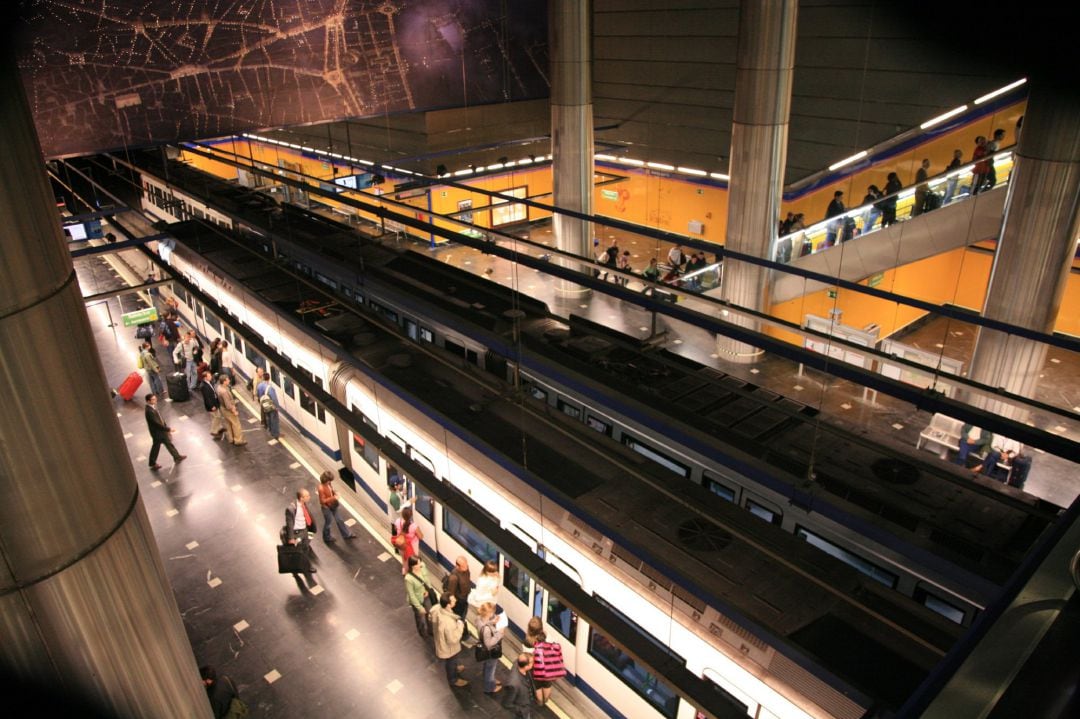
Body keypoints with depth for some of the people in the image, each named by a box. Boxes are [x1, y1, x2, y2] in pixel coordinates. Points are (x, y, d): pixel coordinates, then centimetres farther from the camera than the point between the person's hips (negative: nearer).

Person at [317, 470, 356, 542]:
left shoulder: (329, 484, -10)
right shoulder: (321, 488, -32)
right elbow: (322, 500, -26)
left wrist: (335, 494, -3)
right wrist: (333, 498, -29)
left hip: (333, 505, 7)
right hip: (326, 507, -7)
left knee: (339, 520, 19)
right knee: (328, 522, 15)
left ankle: (347, 534, 33)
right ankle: (327, 537, 40)